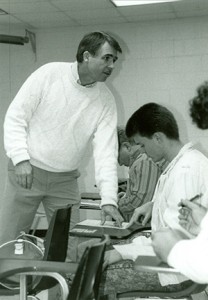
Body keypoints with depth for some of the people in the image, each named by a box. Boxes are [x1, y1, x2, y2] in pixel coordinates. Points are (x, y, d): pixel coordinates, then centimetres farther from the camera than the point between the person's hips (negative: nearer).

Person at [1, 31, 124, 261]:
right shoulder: (49, 74, -11)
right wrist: (20, 158, -19)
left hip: (65, 180, 3)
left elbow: (106, 149, -9)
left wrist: (108, 199, -18)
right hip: (26, 171, -2)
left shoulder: (105, 100, -3)